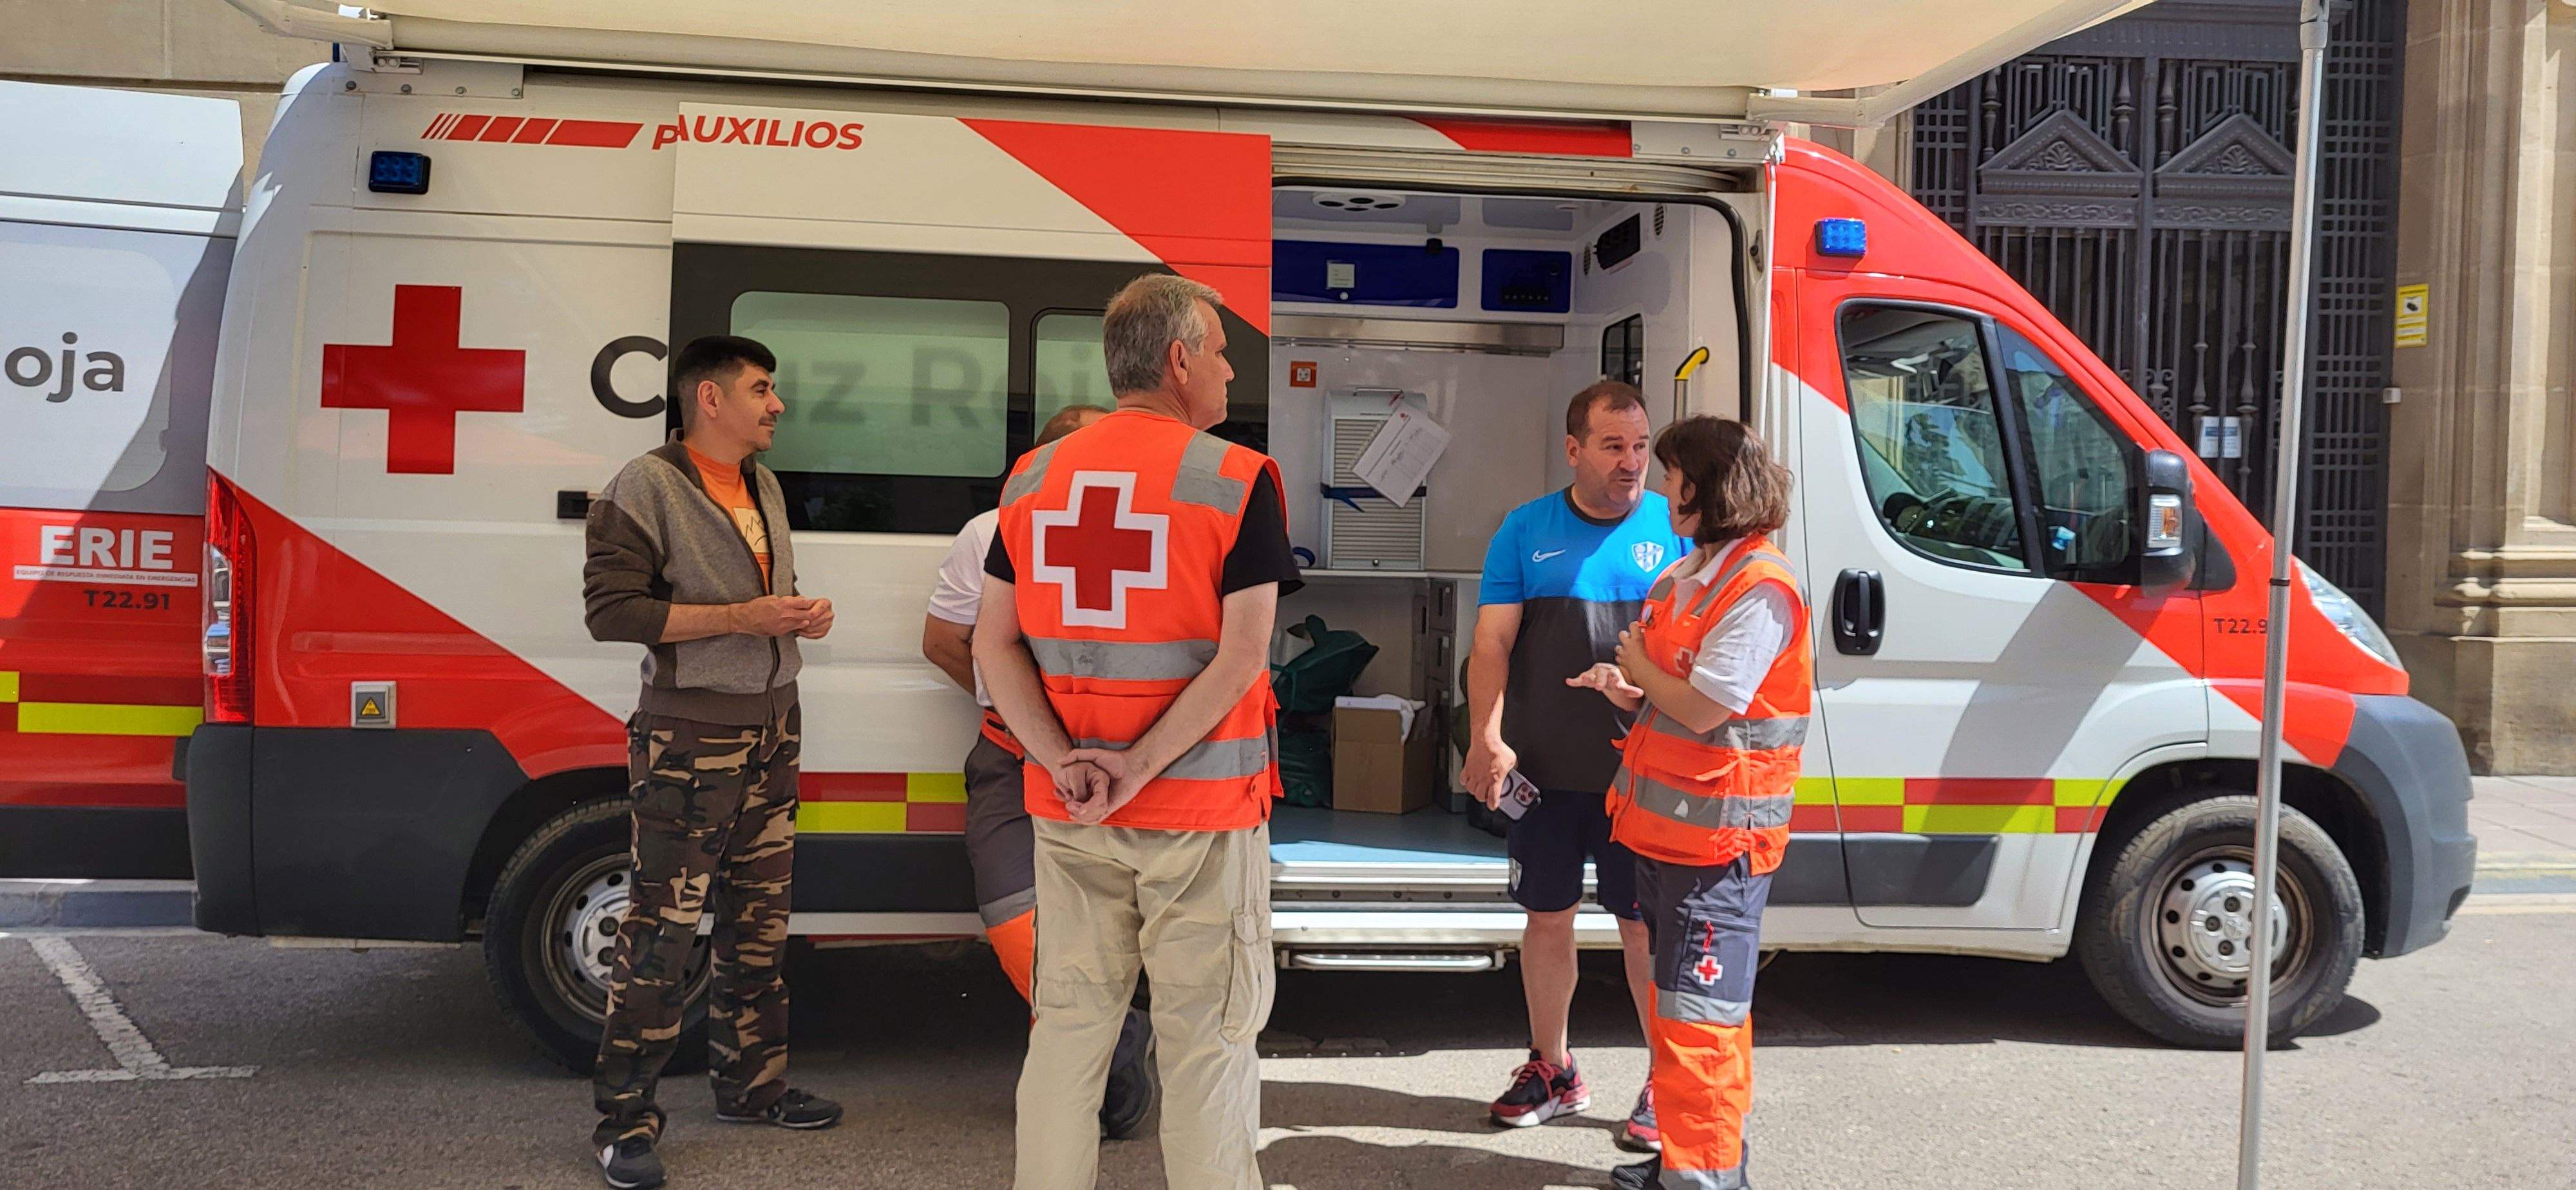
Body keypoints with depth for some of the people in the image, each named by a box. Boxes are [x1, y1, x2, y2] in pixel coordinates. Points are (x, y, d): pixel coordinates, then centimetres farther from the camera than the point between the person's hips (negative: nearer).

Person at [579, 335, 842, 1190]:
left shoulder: (763, 485, 15)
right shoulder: (646, 487, -10)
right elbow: (609, 608, -17)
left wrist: (804, 616, 4)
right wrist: (740, 618, -20)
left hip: (771, 732, 8)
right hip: (689, 742, -8)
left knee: (758, 926, 14)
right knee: (661, 933, -6)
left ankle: (751, 1085, 28)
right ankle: (625, 1120, 4)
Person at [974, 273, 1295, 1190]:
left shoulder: (1033, 478, 6)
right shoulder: (1235, 478, -9)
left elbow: (993, 643, 2)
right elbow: (1242, 655, -16)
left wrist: (1063, 762, -7)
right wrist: (1140, 769, -14)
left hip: (1068, 814, 5)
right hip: (1201, 806, -4)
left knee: (1068, 1022, 14)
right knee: (1206, 1036, 5)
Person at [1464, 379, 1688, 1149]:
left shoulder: (1674, 527, -1)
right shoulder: (1527, 531, 2)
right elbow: (1493, 642, -1)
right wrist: (1486, 739, -12)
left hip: (1643, 769, -2)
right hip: (1546, 768, 2)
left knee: (1646, 924, 4)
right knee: (1547, 917, 12)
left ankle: (1668, 1083, 18)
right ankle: (1552, 1071, 28)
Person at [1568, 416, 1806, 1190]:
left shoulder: (1759, 590, -18)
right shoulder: (1683, 580, 13)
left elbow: (1704, 707, -23)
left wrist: (1639, 665, -7)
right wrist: (1625, 689, -1)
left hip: (1718, 840, -10)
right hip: (1666, 827, 10)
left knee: (1698, 1016, -6)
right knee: (1681, 1005, 19)